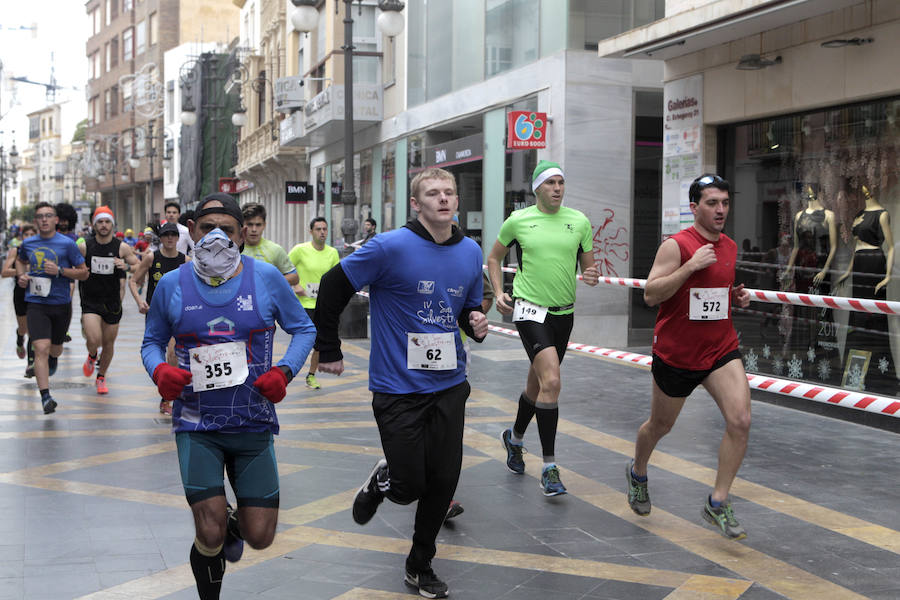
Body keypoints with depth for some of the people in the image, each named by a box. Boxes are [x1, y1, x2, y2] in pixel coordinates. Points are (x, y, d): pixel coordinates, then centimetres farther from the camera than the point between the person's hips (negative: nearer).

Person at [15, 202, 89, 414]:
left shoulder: (67, 244, -5)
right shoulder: (28, 243, 4)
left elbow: (84, 273, -2)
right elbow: (20, 260, 27)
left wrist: (60, 271, -16)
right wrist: (21, 275, 7)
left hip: (61, 304, 0)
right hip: (36, 304, 0)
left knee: (55, 348, 19)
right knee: (41, 349, -16)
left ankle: (53, 359, 57)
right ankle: (45, 397, -18)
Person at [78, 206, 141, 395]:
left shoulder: (122, 248, -4)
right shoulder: (84, 247, -4)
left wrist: (126, 266, -20)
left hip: (112, 302, 1)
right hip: (90, 301, -1)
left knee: (109, 344, 10)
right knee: (94, 340, -19)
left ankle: (101, 377, 33)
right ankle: (92, 357, 18)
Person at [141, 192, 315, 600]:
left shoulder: (265, 277, -2)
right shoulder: (172, 284, 1)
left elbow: (303, 329, 7)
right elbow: (152, 340, 13)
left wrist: (284, 371, -10)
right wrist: (159, 370, -10)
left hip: (253, 424, 1)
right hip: (196, 425, -1)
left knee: (260, 537, 3)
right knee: (210, 536, -10)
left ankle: (235, 522, 41)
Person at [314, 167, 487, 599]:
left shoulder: (471, 252, 3)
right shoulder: (391, 248, -15)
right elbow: (333, 287, -7)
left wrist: (476, 323, -6)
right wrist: (329, 351, -3)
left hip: (449, 385, 5)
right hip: (398, 388, -4)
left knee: (443, 483, 6)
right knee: (410, 487, -2)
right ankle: (382, 481, 36)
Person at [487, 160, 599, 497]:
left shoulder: (580, 222, 4)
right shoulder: (518, 220, -1)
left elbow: (587, 265, 11)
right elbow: (494, 257, 12)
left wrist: (591, 277, -12)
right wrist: (498, 293, -1)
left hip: (564, 312, 4)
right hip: (529, 308, -4)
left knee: (537, 384, 17)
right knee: (551, 381, -20)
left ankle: (514, 438, 45)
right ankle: (549, 468, -12)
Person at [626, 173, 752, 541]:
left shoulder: (729, 246, 7)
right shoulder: (676, 245, -13)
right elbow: (650, 294, -19)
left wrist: (737, 298, 3)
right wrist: (690, 265, -27)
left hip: (721, 349, 5)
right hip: (676, 354, -4)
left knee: (740, 420, -14)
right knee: (660, 425, 14)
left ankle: (718, 503, -2)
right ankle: (637, 472, 46)